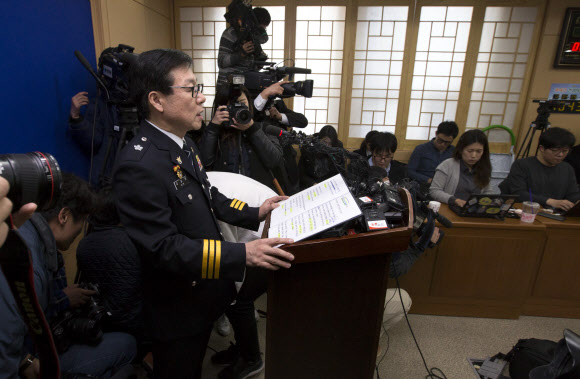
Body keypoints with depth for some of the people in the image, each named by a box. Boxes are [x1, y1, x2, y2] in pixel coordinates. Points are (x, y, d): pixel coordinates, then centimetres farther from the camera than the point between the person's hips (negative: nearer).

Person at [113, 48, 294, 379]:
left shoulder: (184, 144, 0)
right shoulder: (139, 165, -29)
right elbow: (164, 247, -30)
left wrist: (255, 214, 0)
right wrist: (243, 255, -34)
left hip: (205, 291, 8)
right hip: (177, 311, -8)